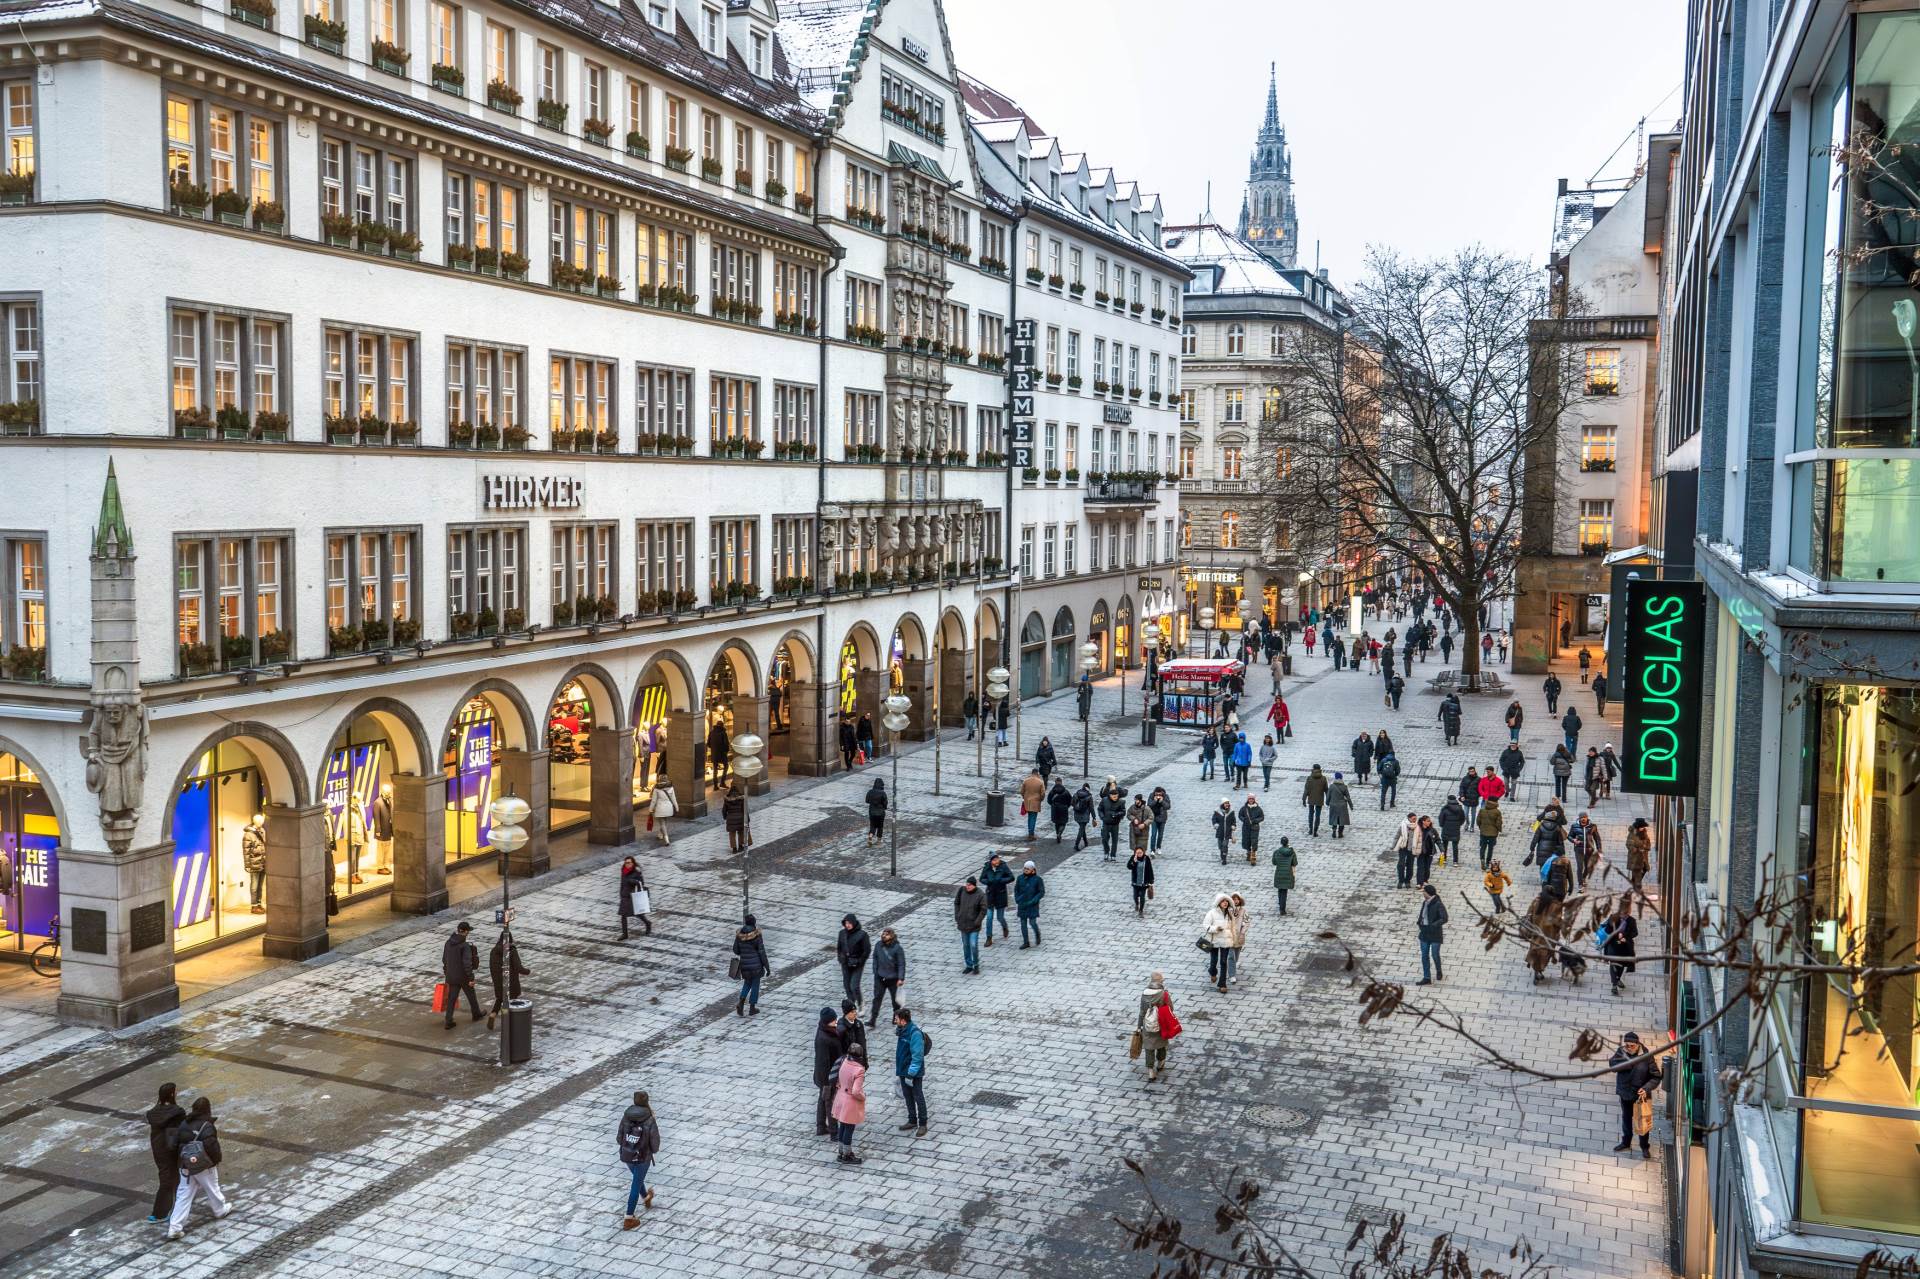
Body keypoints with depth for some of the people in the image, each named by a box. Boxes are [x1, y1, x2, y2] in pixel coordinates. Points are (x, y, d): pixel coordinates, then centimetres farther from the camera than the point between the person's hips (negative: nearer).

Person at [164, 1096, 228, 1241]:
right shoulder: (207, 1127, -20)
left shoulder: (184, 1124, -1)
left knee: (183, 1196, 6)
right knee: (212, 1189, 19)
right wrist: (217, 1160, -7)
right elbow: (212, 1146, -24)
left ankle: (174, 1228, 0)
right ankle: (220, 1210, 41)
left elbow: (173, 1143, 3)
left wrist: (178, 1160, 15)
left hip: (186, 1166, 5)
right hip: (204, 1166, -5)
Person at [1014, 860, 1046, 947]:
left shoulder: (1037, 879, -9)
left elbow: (1042, 892, -7)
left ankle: (1037, 934, 26)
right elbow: (1016, 890, 10)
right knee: (1023, 923, 5)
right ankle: (1025, 942, 15)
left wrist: (1032, 901, -15)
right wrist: (1017, 900, -4)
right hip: (1022, 905, 3)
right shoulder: (1020, 878, -1)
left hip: (1032, 905, -3)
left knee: (1032, 922, -6)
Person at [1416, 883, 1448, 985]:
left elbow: (1444, 918, -24)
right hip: (1424, 933, 7)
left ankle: (1439, 973, 31)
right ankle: (1426, 978, 14)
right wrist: (1420, 924, 7)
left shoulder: (1438, 904, -17)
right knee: (1424, 956, 8)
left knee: (1435, 955, 3)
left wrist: (1433, 925, -32)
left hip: (1435, 934, -7)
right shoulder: (1424, 903, 6)